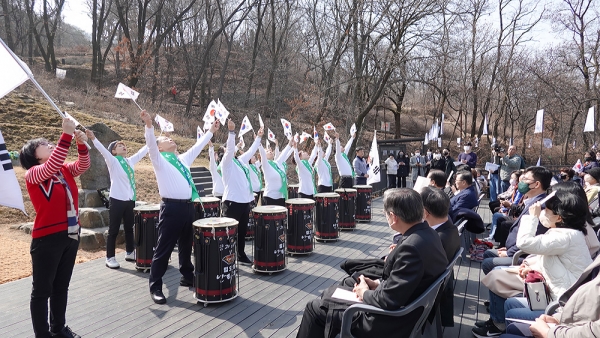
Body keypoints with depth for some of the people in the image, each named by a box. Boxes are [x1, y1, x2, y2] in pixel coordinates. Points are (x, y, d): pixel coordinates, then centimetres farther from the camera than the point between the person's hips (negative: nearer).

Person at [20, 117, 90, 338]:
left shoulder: (65, 170, 11)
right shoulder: (33, 174, -10)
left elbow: (83, 165, 3)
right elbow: (52, 166, -27)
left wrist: (81, 144, -15)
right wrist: (66, 134, -29)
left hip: (70, 235, 7)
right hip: (47, 238, -7)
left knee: (62, 287, 18)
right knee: (42, 290, 5)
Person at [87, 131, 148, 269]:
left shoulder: (130, 161, 10)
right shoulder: (112, 161, -5)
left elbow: (142, 151, 18)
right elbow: (102, 150, -21)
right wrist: (93, 139, -36)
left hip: (130, 200, 6)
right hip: (117, 200, -6)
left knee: (129, 228, 16)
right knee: (113, 230, 1)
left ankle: (129, 253, 29)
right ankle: (110, 258, 9)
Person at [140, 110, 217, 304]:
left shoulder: (183, 159, 19)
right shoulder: (159, 160, 0)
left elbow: (198, 146, 28)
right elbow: (150, 145, -18)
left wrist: (211, 131, 31)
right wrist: (149, 125, -33)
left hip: (188, 206, 7)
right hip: (172, 208, -7)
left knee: (186, 245, 18)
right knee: (164, 248, -2)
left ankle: (187, 277, 33)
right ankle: (155, 286, 7)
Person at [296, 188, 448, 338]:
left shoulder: (411, 247, -32)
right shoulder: (428, 233, -1)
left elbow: (388, 301, -29)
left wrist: (365, 293, -10)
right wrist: (378, 284, 2)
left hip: (393, 322, -10)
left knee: (315, 307, 2)